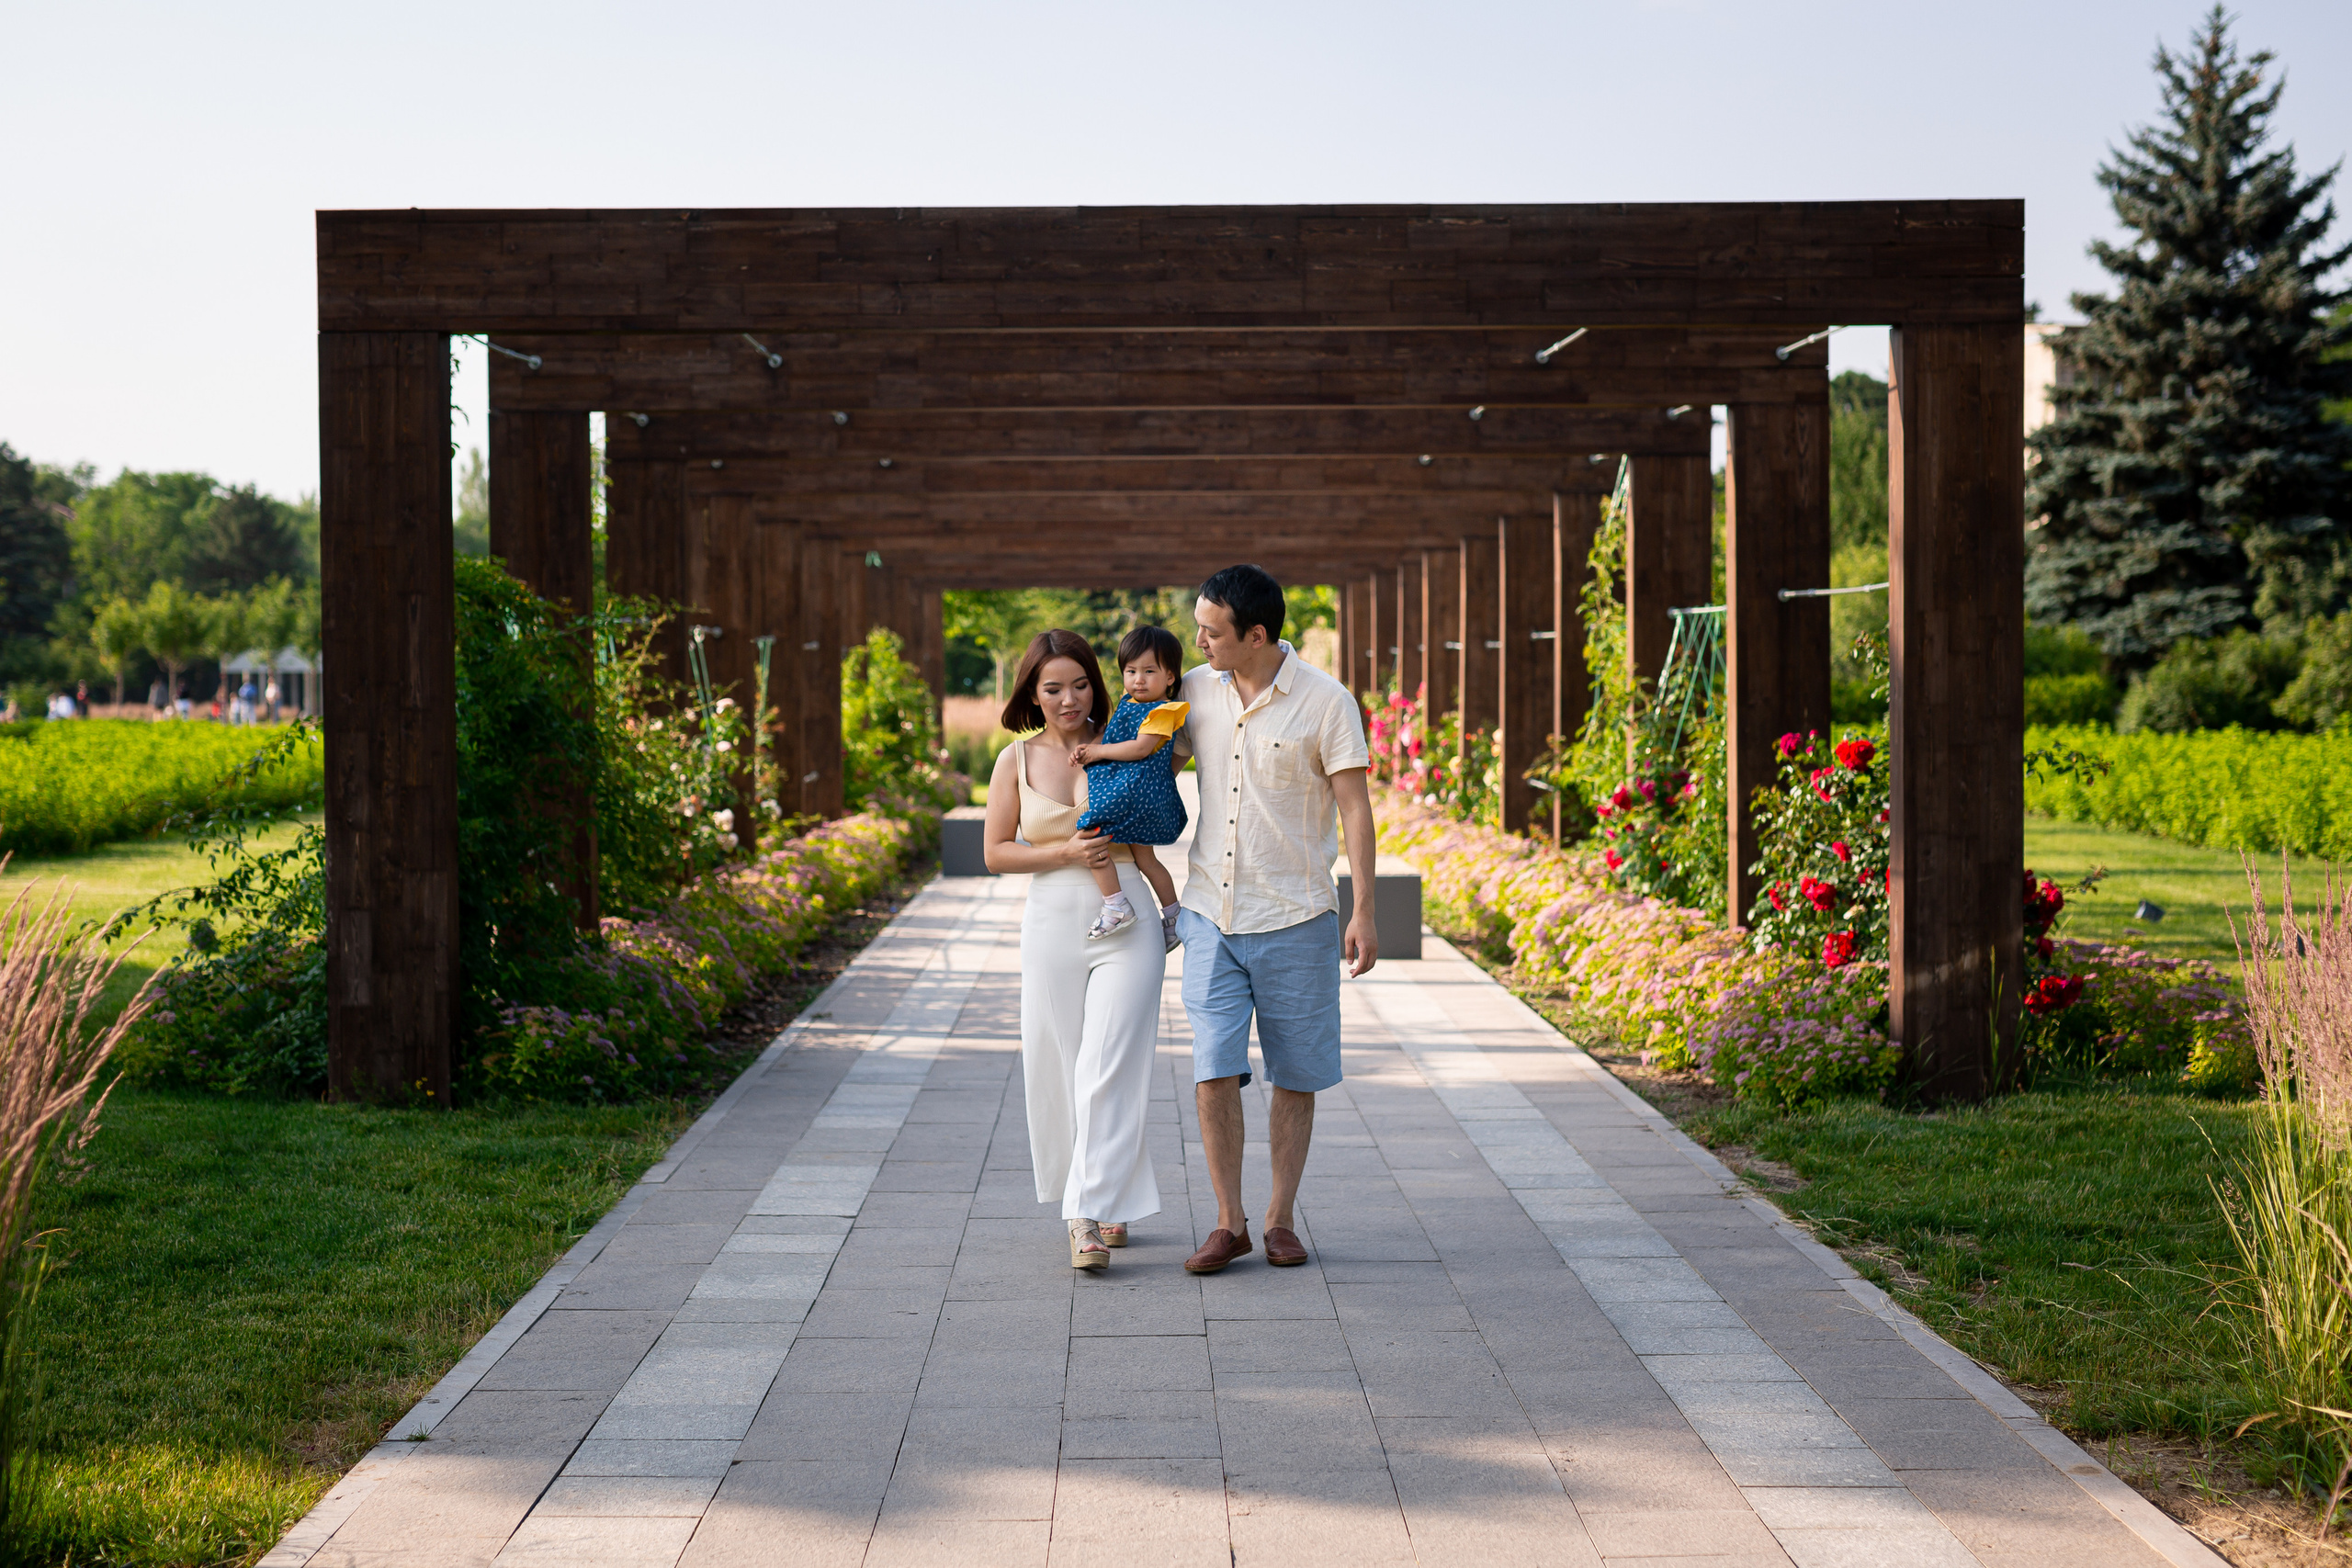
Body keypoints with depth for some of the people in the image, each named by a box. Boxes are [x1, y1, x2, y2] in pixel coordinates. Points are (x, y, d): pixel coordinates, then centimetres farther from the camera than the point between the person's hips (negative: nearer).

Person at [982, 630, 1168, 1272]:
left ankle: (1092, 1219, -12)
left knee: (1108, 1073, -11)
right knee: (1058, 1072, 6)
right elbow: (995, 852, 4)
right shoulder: (1017, 760, 5)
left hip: (1125, 926, -2)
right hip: (1052, 924, 2)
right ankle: (1114, 1201, 24)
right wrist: (1067, 853, -9)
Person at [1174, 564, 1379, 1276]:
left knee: (1295, 1077, 6)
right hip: (1211, 915, 3)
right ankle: (1229, 1222, 5)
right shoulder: (1196, 690, 4)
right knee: (1214, 1072, -5)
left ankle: (1281, 1218, 18)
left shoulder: (1326, 703, -8)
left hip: (1294, 920, -3)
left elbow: (1354, 808, -7)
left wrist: (1364, 912, -11)